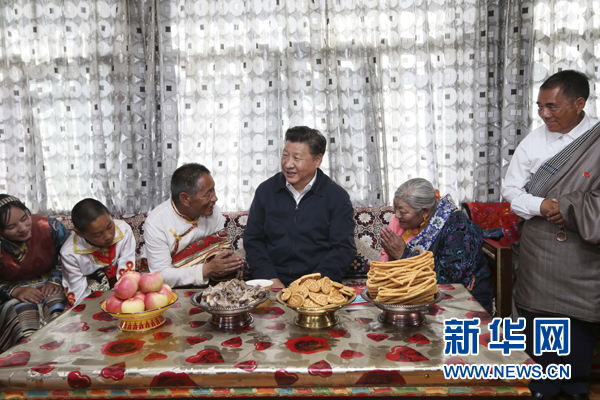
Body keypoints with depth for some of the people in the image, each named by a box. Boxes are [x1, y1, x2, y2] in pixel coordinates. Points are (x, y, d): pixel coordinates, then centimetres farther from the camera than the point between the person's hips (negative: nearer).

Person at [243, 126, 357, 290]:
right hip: (273, 285, 2)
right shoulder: (265, 190, 9)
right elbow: (253, 240, 10)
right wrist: (270, 279, -4)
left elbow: (343, 249, -2)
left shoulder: (337, 197, 1)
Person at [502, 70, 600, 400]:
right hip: (538, 248, 2)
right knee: (537, 314, 9)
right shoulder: (534, 141, 0)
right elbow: (510, 189, 2)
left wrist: (567, 208, -16)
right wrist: (541, 206, -14)